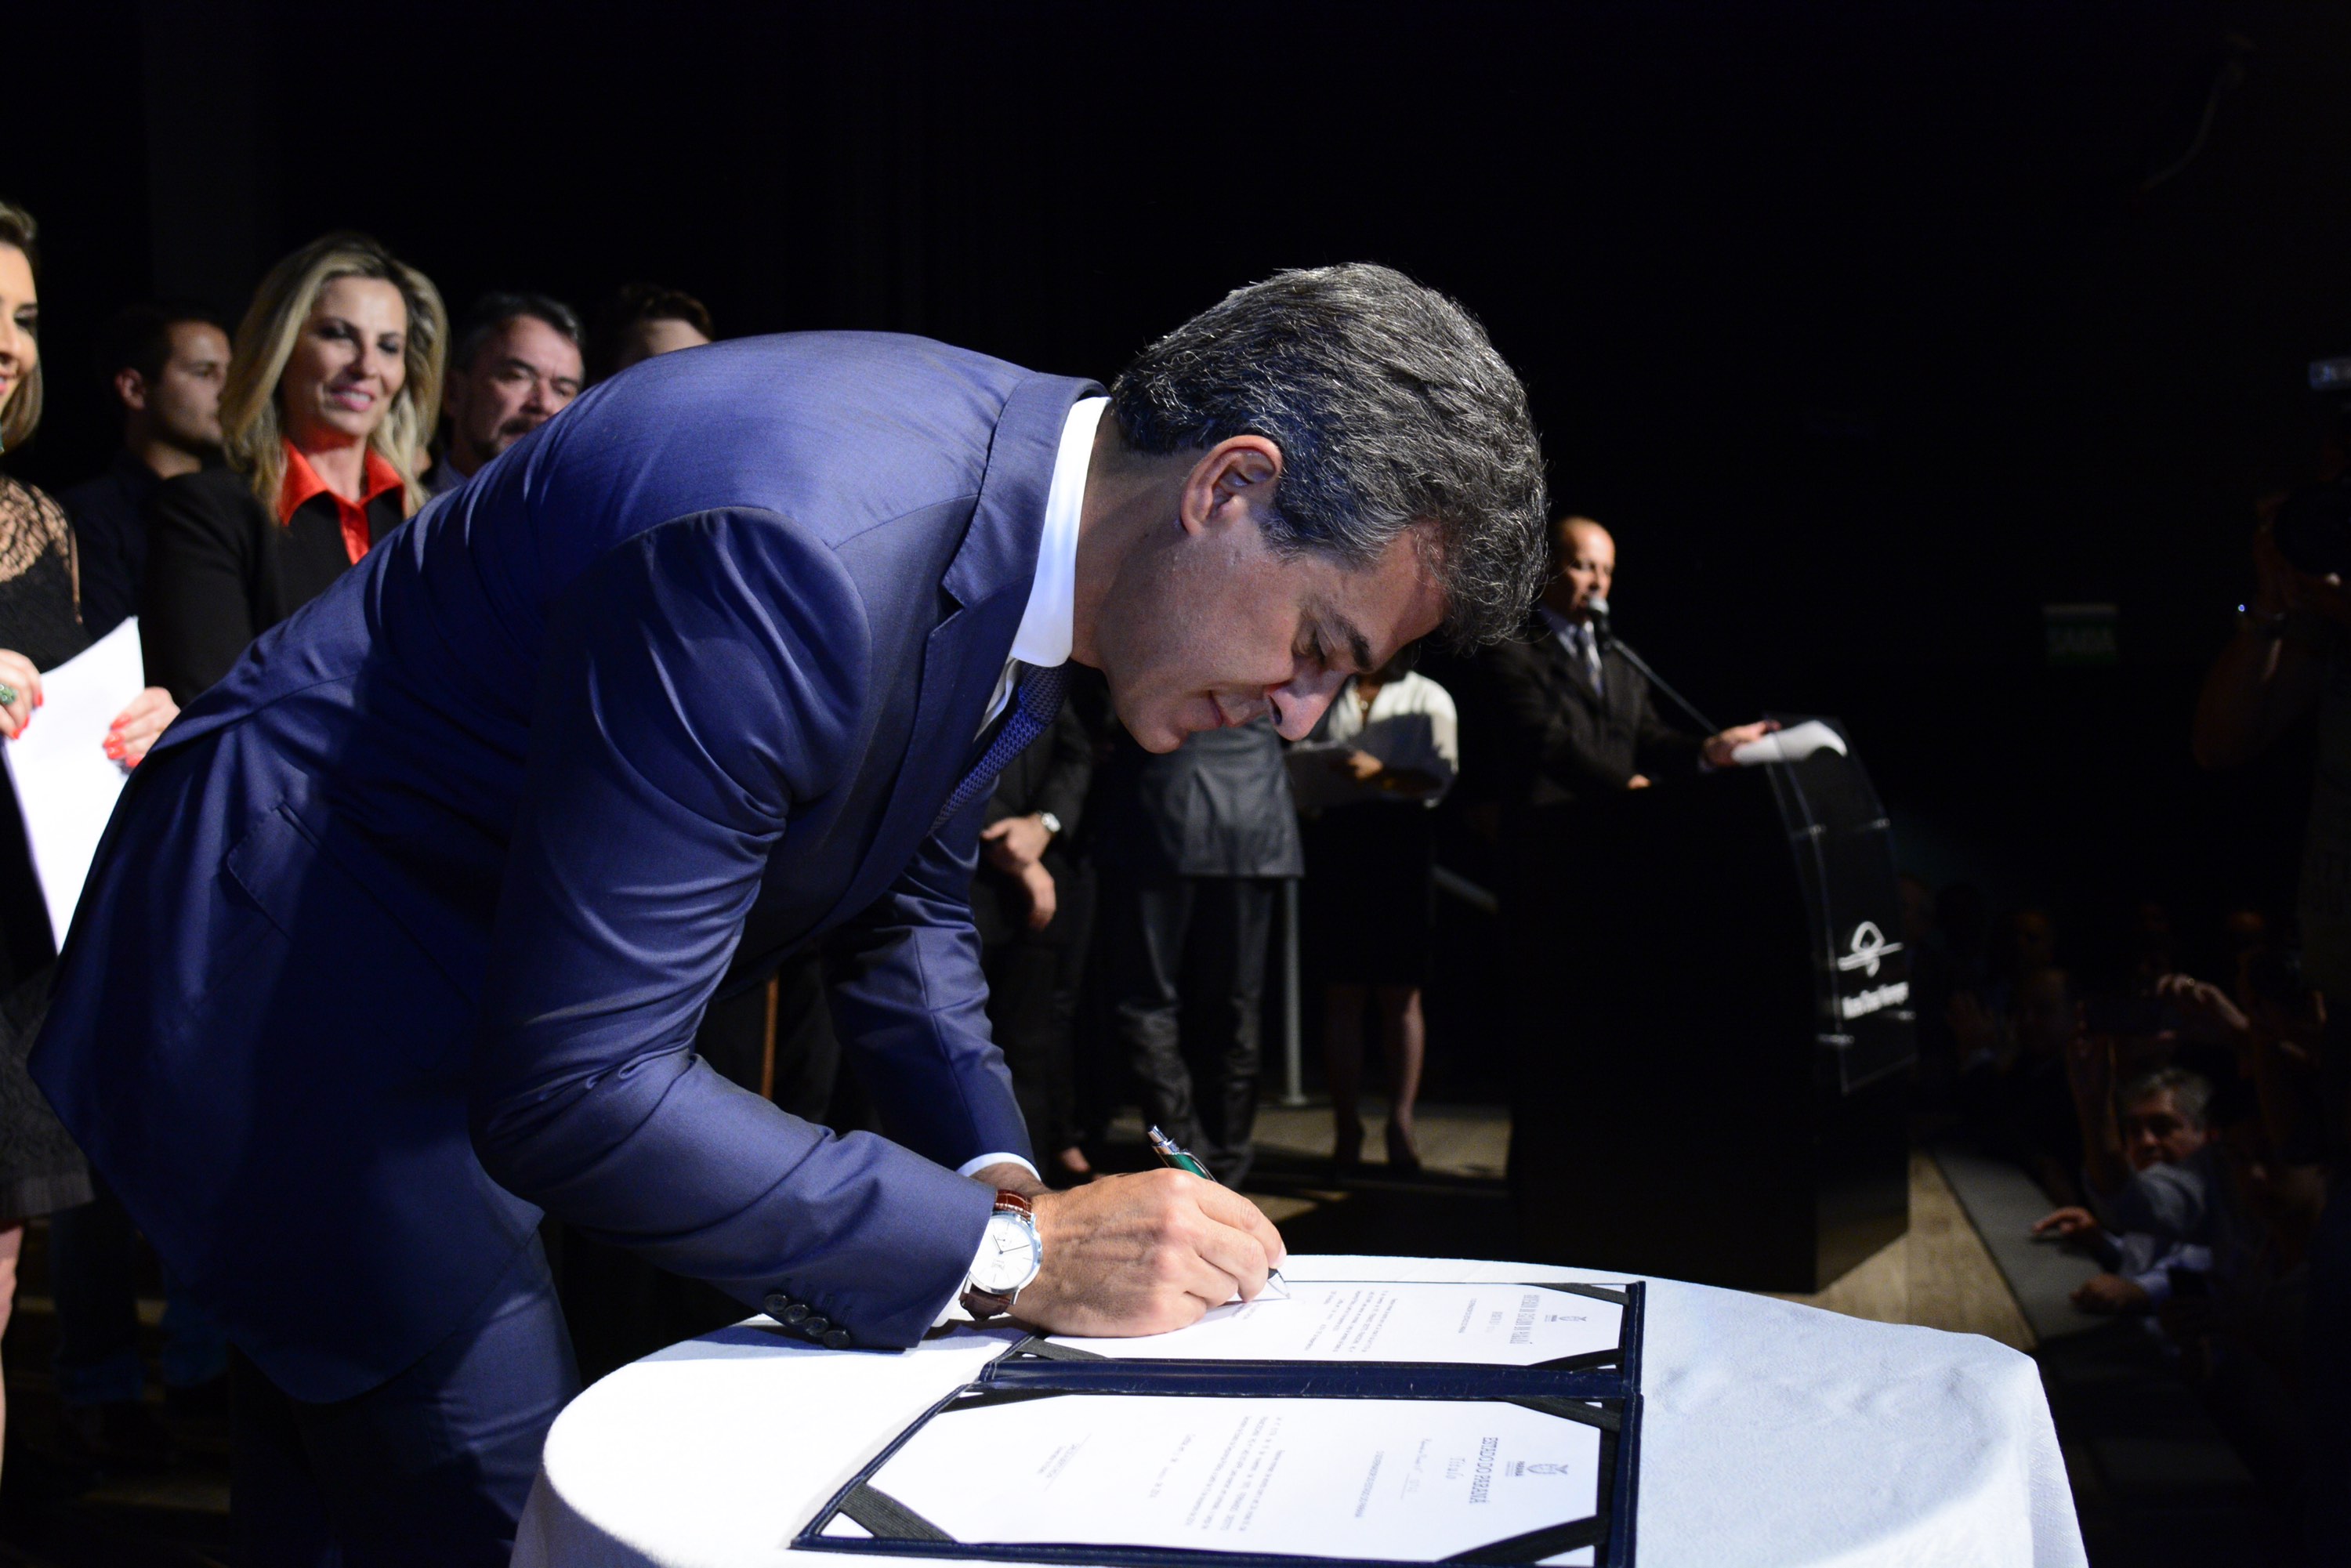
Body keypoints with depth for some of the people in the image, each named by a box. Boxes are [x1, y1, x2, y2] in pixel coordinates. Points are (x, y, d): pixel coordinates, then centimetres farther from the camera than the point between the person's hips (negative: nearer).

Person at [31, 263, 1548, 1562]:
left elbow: (907, 904, 8)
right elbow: (568, 1087, -34)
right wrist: (1006, 1248, -29)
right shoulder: (799, 551, -36)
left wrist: (1006, 1186, -7)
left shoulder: (1031, 518, -6)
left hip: (507, 978, 9)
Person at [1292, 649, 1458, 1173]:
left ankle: (1401, 1120, -3)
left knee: (1401, 993, -2)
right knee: (1342, 993, 0)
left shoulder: (1428, 698, 11)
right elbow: (1298, 765, 10)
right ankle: (1347, 1128, 1)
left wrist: (1383, 772, -17)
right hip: (1334, 834, 1)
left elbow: (1441, 775, -1)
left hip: (1402, 838, -1)